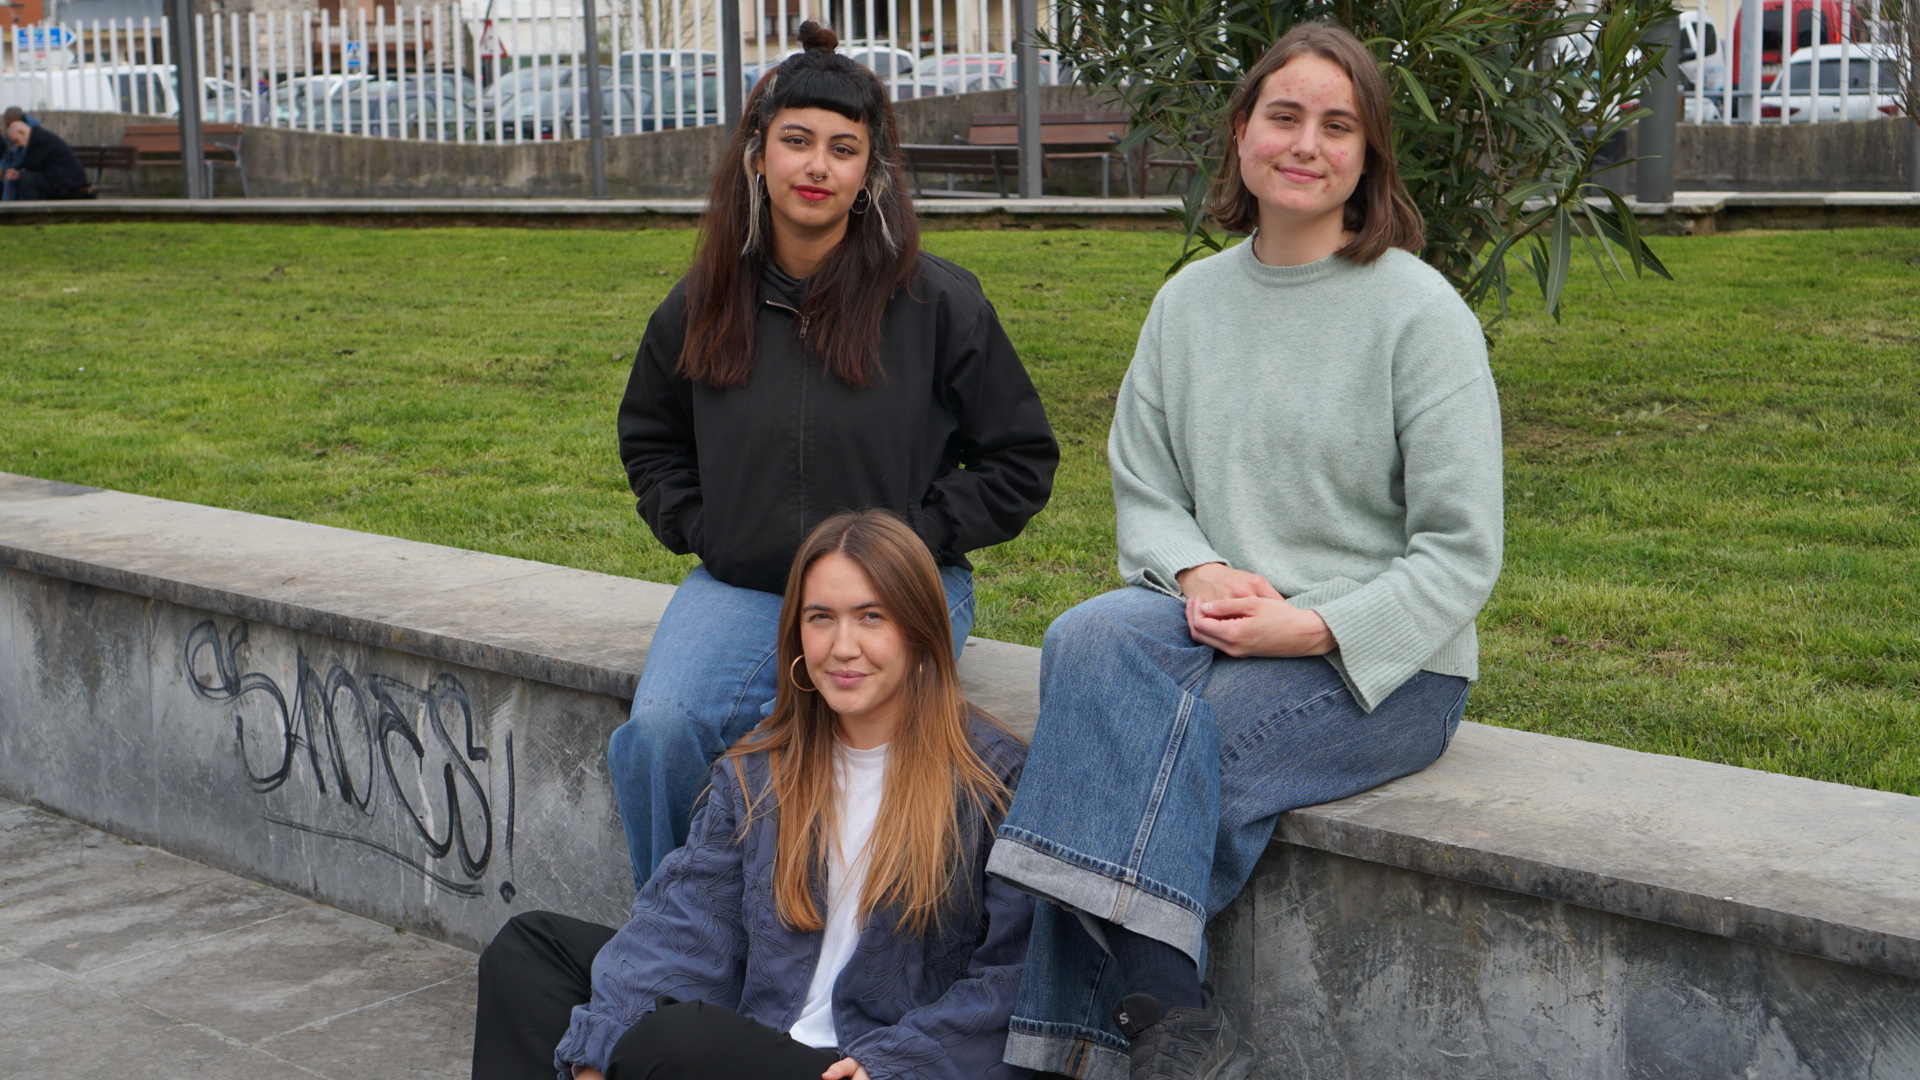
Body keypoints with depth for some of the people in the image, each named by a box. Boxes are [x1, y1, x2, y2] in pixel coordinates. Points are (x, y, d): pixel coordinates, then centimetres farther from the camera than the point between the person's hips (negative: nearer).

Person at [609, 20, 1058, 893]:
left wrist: (914, 539, -5)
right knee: (658, 731, -23)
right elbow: (650, 436, 25)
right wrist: (695, 528, 8)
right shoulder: (703, 303, 7)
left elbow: (1022, 457, 4)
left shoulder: (938, 301, -4)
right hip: (739, 588, 3)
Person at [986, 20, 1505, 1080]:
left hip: (1384, 665, -4)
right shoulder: (1189, 300, 11)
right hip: (1213, 631, 5)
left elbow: (1461, 552, -7)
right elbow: (1142, 490, 13)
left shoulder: (1419, 309, -4)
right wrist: (1197, 575, -10)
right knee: (1090, 637, -29)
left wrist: (1314, 627, -19)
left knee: (1140, 745, -29)